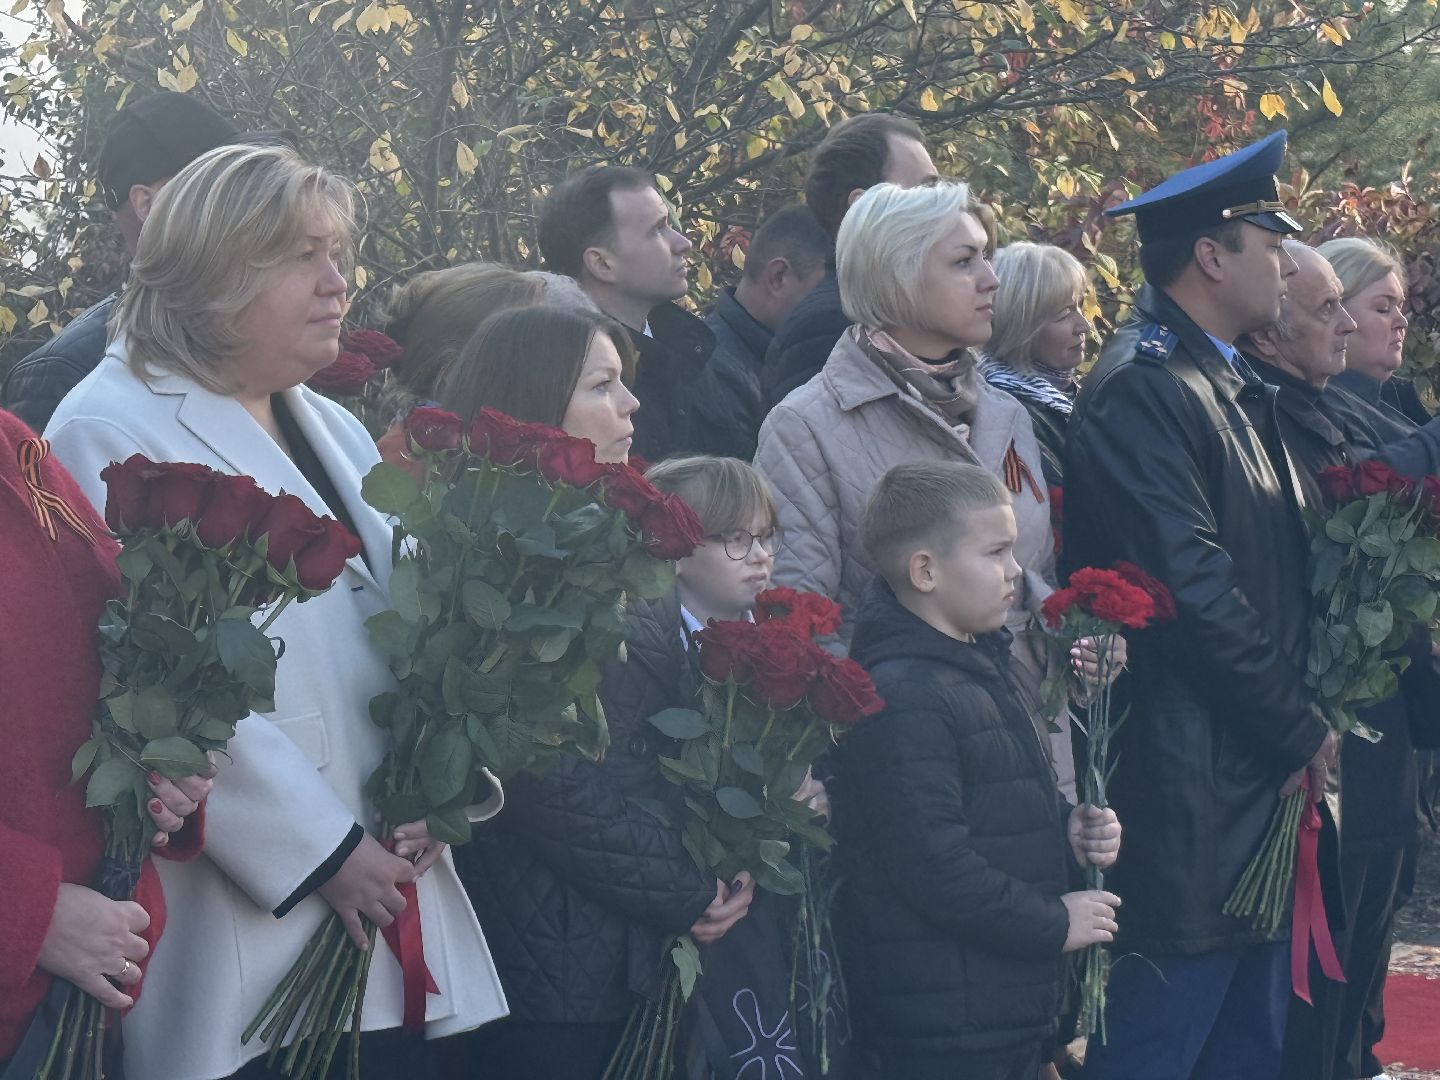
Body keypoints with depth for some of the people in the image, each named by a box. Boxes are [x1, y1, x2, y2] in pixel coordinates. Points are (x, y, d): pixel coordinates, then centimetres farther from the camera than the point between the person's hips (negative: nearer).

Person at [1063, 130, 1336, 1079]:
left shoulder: (1236, 386, 16)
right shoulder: (1142, 389, -15)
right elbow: (1195, 590, -21)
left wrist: (1300, 728, 7)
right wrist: (1303, 731, -13)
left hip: (1265, 778, 10)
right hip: (1190, 798, -10)